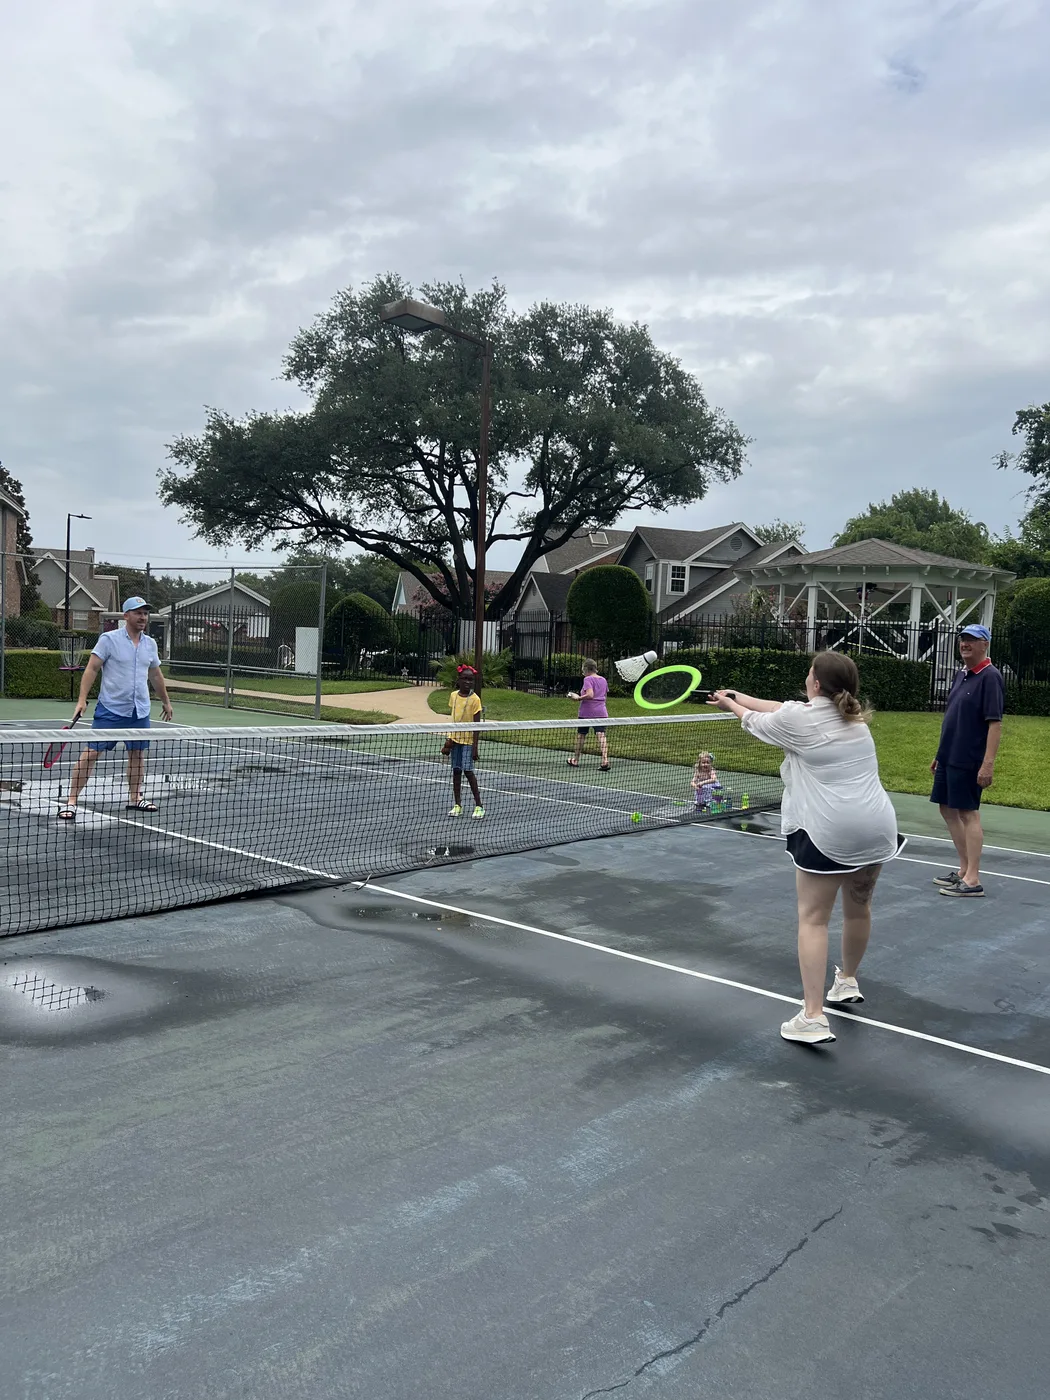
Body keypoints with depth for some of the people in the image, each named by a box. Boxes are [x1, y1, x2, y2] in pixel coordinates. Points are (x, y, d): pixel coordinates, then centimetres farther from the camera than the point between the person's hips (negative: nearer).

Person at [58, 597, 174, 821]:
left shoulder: (150, 644, 9)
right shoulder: (109, 639, -6)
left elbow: (155, 675, 22)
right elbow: (91, 668, -8)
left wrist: (165, 701, 26)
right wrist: (82, 699, -15)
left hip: (140, 712, 5)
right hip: (110, 709, -5)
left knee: (138, 754, 11)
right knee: (91, 753, -5)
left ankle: (135, 798, 26)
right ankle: (71, 801, 0)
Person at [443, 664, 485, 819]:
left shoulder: (474, 699, -10)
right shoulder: (453, 696, 4)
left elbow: (476, 725, -11)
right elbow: (453, 719, 11)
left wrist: (475, 746, -14)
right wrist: (449, 739, 9)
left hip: (468, 740, -5)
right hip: (455, 739, 5)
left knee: (468, 771, -8)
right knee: (456, 770, 7)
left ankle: (478, 806, 2)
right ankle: (457, 805, 14)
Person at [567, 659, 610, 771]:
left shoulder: (588, 679, -9)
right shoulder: (603, 680, 12)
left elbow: (590, 695, -22)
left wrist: (578, 698, -12)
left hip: (587, 712, -5)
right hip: (601, 712, 5)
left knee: (581, 734, 11)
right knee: (601, 735, -7)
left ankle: (575, 760, 24)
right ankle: (605, 760, -24)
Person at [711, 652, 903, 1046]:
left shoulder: (798, 720, -7)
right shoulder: (853, 716, 13)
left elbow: (758, 722, 14)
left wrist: (731, 704, 33)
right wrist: (736, 696, 28)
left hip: (827, 832, -7)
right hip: (877, 826, 7)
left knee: (813, 918, 0)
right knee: (859, 907, 24)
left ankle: (813, 1018, -4)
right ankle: (847, 981, 46)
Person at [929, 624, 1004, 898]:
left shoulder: (989, 677, -13)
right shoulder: (961, 675, 12)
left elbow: (995, 723, -18)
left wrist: (988, 763, -23)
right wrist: (940, 754, 19)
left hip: (968, 761, -9)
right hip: (949, 757, 9)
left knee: (968, 814, -4)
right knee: (948, 809, 14)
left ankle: (972, 881, 2)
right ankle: (964, 868, 26)